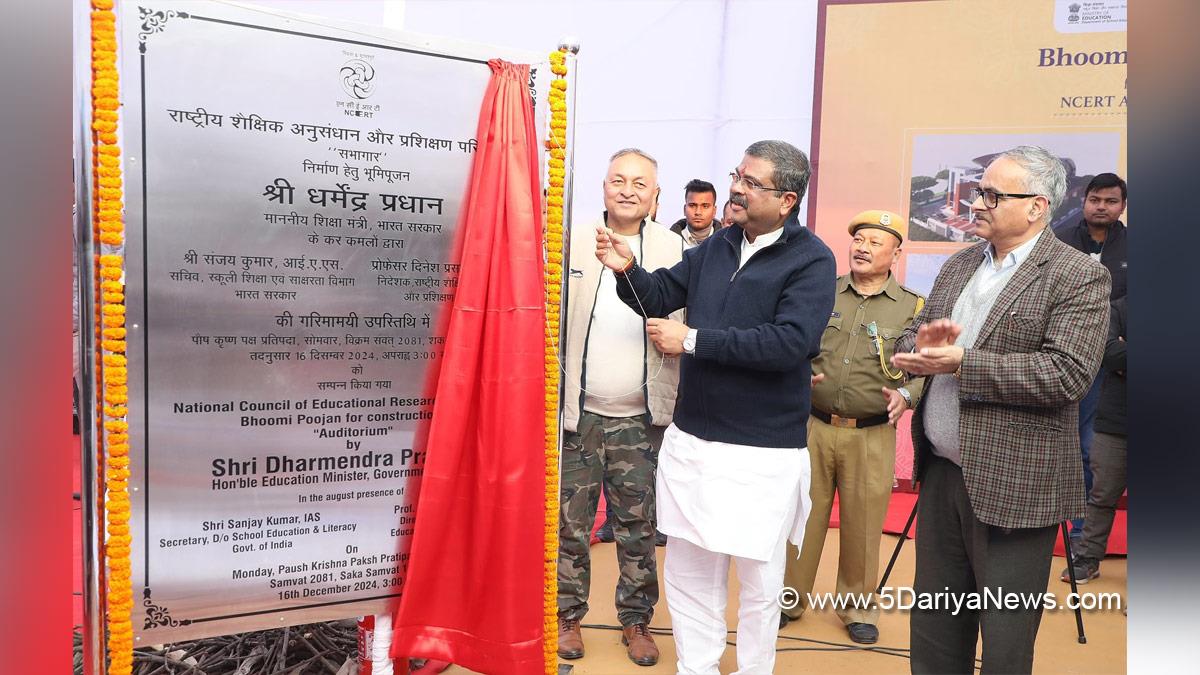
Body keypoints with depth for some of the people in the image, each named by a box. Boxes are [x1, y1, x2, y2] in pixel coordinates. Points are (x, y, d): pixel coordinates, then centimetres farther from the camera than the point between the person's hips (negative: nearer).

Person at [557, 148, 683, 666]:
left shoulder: (673, 249, 1)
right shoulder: (573, 240, -1)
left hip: (641, 417, 1)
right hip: (577, 410, 0)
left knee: (638, 526, 12)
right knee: (570, 521, 11)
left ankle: (636, 619, 29)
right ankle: (568, 614, 28)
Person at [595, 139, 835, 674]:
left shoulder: (812, 260, -11)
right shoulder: (716, 247, 7)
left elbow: (791, 342, -24)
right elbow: (661, 296, 11)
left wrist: (693, 340, -22)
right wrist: (628, 269, -10)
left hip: (762, 451, -5)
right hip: (690, 438, 6)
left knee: (758, 578, 12)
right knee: (686, 569, 16)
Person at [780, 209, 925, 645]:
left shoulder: (912, 307, 3)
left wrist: (906, 395, -17)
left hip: (873, 435, -1)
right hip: (813, 426, 1)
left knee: (862, 524, 9)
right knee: (802, 517, 9)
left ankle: (857, 607, 29)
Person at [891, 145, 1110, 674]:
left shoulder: (1079, 276, -9)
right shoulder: (958, 266, 12)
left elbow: (1068, 374, -20)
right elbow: (909, 341, 14)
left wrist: (962, 362, -23)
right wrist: (921, 345, -10)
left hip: (1013, 488, -6)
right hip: (941, 472, 6)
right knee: (933, 627, 18)